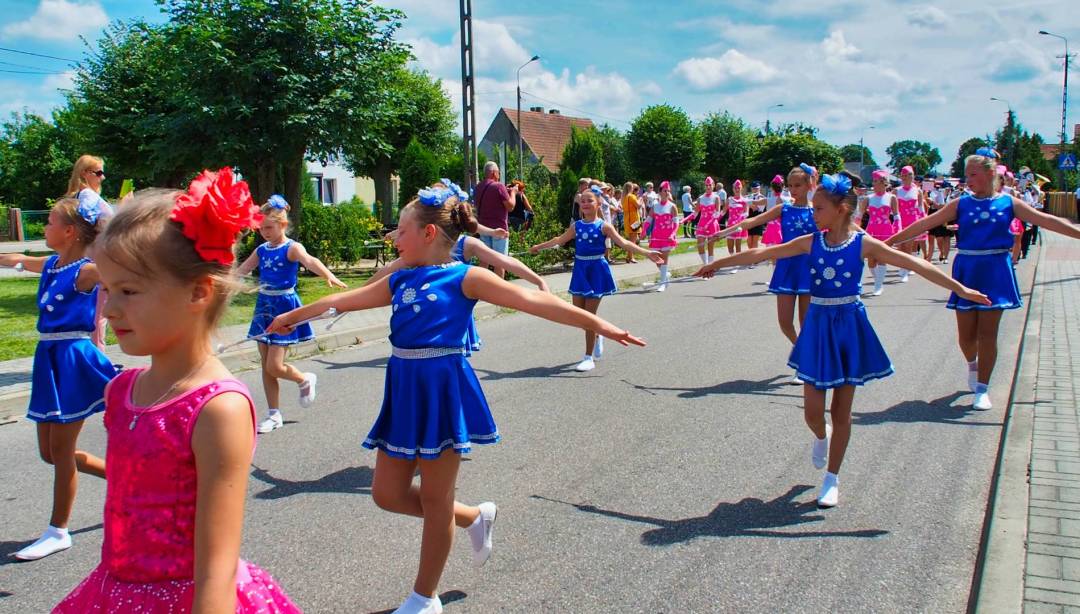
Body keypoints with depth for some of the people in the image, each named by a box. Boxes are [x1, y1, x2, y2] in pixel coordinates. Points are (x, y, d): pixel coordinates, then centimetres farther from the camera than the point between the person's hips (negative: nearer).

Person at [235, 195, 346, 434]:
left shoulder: (292, 248, -12)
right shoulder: (261, 250, 7)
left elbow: (309, 261, -33)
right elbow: (240, 271, 13)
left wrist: (328, 275, -52)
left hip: (284, 307, -7)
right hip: (264, 307, 7)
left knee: (274, 366, -9)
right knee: (266, 366, 9)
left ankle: (305, 380, 22)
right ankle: (274, 415, 19)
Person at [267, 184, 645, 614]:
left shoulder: (464, 278, -5)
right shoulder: (400, 281, 13)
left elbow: (533, 301, -13)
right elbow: (344, 300, 25)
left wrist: (595, 324, -19)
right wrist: (295, 315, 36)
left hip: (443, 390, -7)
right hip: (405, 389, 7)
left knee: (434, 500, 5)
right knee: (388, 494, 10)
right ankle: (474, 517, 32)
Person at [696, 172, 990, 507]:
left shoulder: (863, 243, -8)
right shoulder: (810, 242, 0)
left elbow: (915, 264, -11)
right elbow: (762, 253, 4)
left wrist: (960, 288, -14)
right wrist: (718, 264, 9)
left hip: (849, 328, -2)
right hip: (818, 327, 2)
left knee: (841, 412, 6)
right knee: (812, 411, 2)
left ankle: (832, 480, 21)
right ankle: (821, 437, 39)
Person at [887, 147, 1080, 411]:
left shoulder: (1009, 203, 1)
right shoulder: (961, 204, 2)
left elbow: (1047, 221, -1)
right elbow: (925, 224, -2)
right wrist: (890, 242, -6)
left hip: (995, 272, -1)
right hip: (967, 271, 1)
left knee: (987, 332, -1)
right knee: (966, 334, 5)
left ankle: (982, 389, 9)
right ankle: (972, 364, 39)